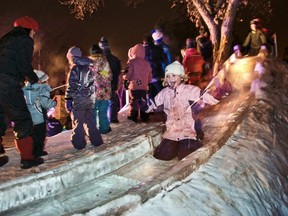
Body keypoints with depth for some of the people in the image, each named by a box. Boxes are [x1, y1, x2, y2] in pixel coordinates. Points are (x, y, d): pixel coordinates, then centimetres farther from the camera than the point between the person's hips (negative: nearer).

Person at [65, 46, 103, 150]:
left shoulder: (75, 69, -12)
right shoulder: (88, 67, 10)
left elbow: (71, 86, -14)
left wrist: (68, 99, -9)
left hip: (78, 99, -7)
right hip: (90, 98, 7)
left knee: (78, 122, 3)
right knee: (90, 120, 15)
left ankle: (79, 143, 7)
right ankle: (96, 140, 18)